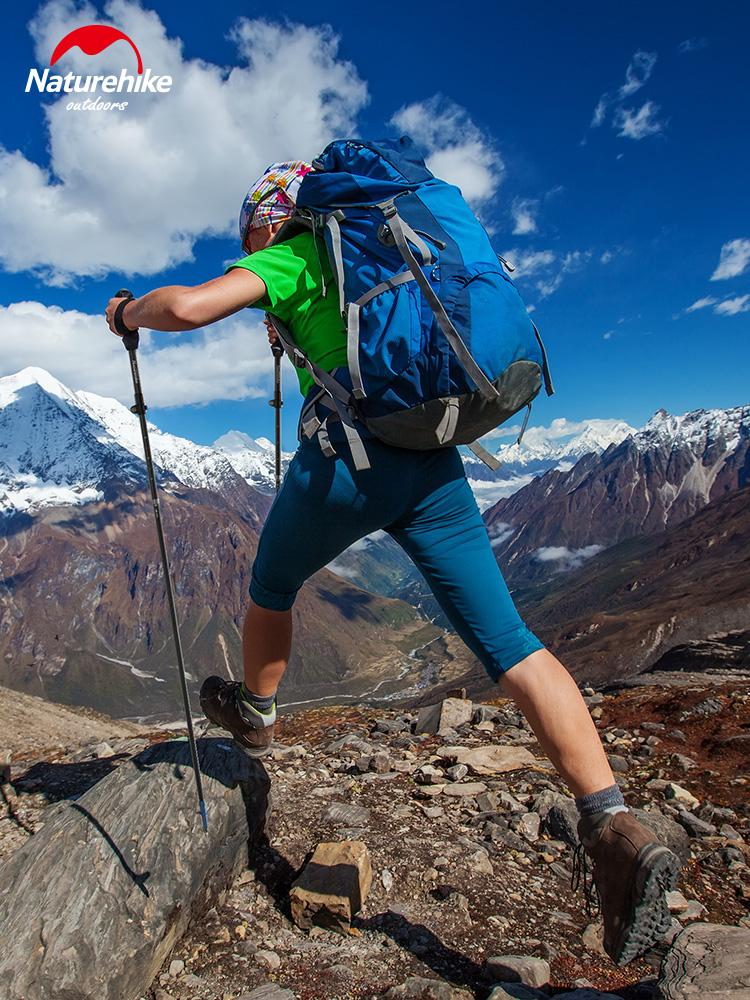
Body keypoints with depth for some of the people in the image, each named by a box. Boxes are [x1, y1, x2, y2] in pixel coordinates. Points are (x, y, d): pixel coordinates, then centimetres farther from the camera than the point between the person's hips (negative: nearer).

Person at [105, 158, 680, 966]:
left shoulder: (292, 261, 6)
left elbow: (188, 305, -9)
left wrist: (130, 312, 14)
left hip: (347, 458, -5)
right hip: (436, 466, 6)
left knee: (271, 586, 24)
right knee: (509, 644, 1)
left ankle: (255, 716, 46)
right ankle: (614, 826, -7)